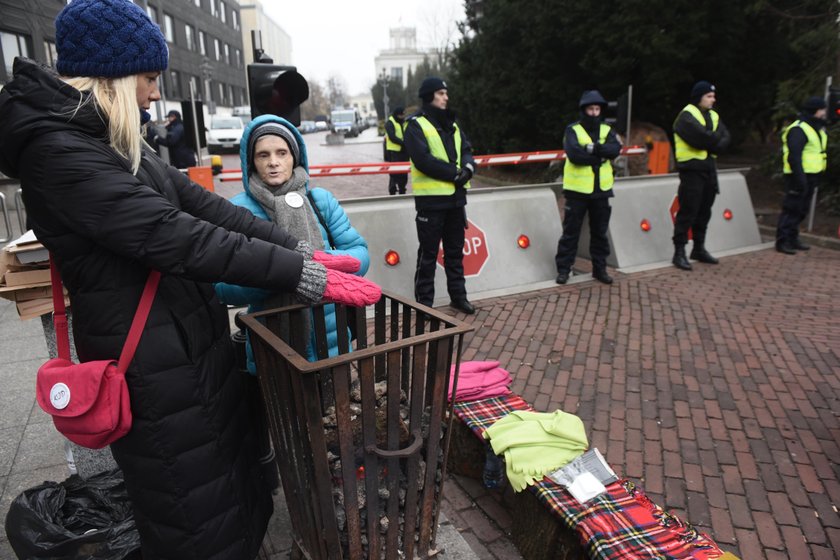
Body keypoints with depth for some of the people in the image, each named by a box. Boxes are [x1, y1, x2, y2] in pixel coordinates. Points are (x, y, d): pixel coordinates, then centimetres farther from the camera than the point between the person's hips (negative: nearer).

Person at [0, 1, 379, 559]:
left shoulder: (116, 140, 10)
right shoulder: (56, 150, -21)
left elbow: (201, 204, 5)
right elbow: (175, 236, -29)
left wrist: (300, 249, -2)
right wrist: (306, 277, -29)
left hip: (195, 339, 9)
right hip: (152, 362, -9)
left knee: (234, 464, 24)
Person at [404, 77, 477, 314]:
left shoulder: (451, 123, 16)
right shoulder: (416, 125, -7)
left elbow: (467, 150, 11)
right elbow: (423, 160, -19)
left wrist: (467, 168, -11)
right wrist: (455, 173, -16)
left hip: (456, 196, 7)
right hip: (431, 198, -7)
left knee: (455, 250, 14)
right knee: (429, 253, 0)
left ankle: (458, 295, 26)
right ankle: (424, 301, 11)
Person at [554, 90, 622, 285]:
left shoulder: (607, 130, 8)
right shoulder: (573, 130, -3)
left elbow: (615, 149, -11)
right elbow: (574, 154, -20)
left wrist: (594, 148, -23)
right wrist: (601, 156, -13)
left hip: (601, 190, 4)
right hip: (577, 190, -3)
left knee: (600, 232, 11)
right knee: (571, 232, 3)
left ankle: (599, 268, 23)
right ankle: (563, 269, 11)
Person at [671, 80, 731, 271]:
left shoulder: (713, 116, 16)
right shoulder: (687, 115, -9)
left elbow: (724, 139, 3)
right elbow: (701, 137, -23)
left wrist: (711, 144, -15)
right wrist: (715, 139, -5)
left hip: (709, 168, 8)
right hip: (692, 169, -8)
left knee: (704, 211, 12)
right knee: (687, 211, -8)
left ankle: (699, 248, 23)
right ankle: (679, 252, -4)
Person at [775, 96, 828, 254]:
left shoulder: (817, 128, 18)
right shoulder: (798, 130, -15)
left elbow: (817, 152, 23)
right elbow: (794, 156, -22)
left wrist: (818, 176, 17)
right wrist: (800, 179, -26)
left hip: (810, 176, 10)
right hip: (799, 176, -10)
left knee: (801, 210, 14)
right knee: (792, 209, -8)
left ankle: (792, 239, 22)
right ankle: (782, 241, -5)